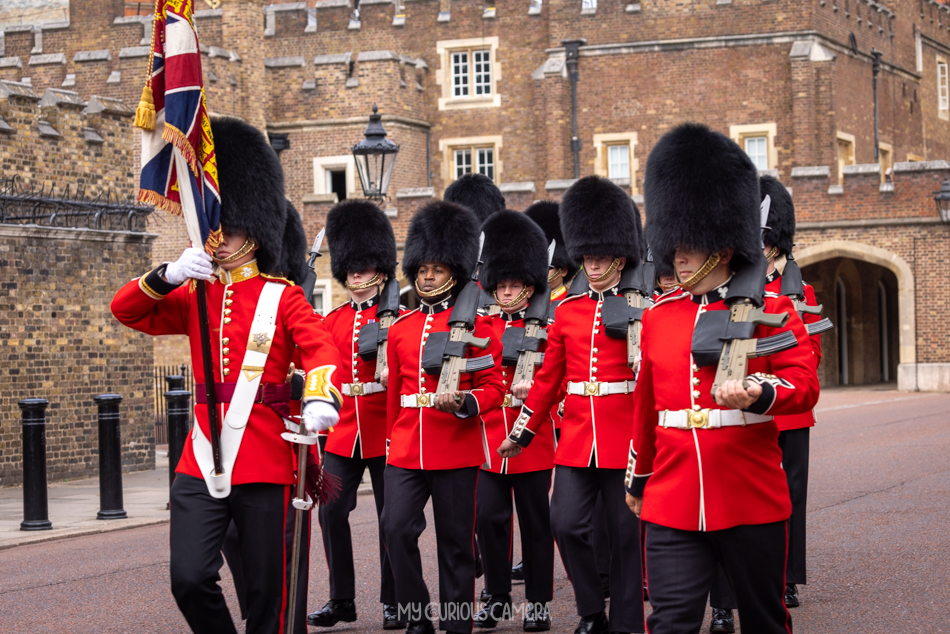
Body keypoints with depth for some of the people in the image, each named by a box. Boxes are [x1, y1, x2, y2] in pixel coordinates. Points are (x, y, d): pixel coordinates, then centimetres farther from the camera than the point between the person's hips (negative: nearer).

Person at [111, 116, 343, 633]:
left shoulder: (283, 297, 2)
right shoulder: (196, 298, 14)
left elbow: (320, 347, -14)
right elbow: (125, 310, 8)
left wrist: (320, 398, -36)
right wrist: (171, 274, -11)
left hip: (263, 465, -3)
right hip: (202, 462, 3)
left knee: (265, 588, 3)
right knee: (189, 578, -9)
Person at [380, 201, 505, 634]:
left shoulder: (475, 325, 0)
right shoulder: (400, 329, 12)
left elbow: (493, 389, 0)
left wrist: (463, 402, -19)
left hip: (456, 450, -3)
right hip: (406, 451, 3)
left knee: (455, 541, 3)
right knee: (397, 528, -10)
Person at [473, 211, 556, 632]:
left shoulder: (545, 328, 1)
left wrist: (532, 391, -21)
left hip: (532, 439, -2)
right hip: (488, 439, 2)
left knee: (537, 522, 4)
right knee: (489, 518, 0)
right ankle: (498, 598, 13)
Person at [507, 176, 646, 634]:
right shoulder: (567, 311, 9)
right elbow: (549, 378, 15)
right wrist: (522, 432, 17)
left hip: (624, 439, -3)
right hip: (576, 437, 3)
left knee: (625, 534, 3)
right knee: (566, 524, -7)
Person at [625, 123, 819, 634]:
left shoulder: (772, 311, -1)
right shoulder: (658, 316, 9)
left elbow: (804, 385, -7)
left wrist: (756, 392, -28)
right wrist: (638, 478, 26)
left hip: (752, 501, -2)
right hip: (672, 504, 2)